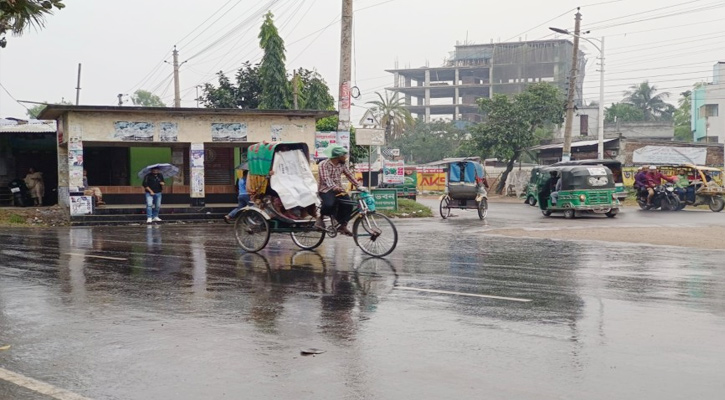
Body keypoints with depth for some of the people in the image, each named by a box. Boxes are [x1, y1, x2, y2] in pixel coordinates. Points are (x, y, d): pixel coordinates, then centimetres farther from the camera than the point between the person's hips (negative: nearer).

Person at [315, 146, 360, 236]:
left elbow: (350, 175, 7)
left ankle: (343, 226, -6)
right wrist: (334, 187, -43)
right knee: (329, 204, -34)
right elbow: (326, 178, -25)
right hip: (326, 190, -5)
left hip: (338, 189, 5)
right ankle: (320, 217, -3)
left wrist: (358, 186, -5)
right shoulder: (324, 164, -12)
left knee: (348, 204, -20)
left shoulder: (343, 164, 6)